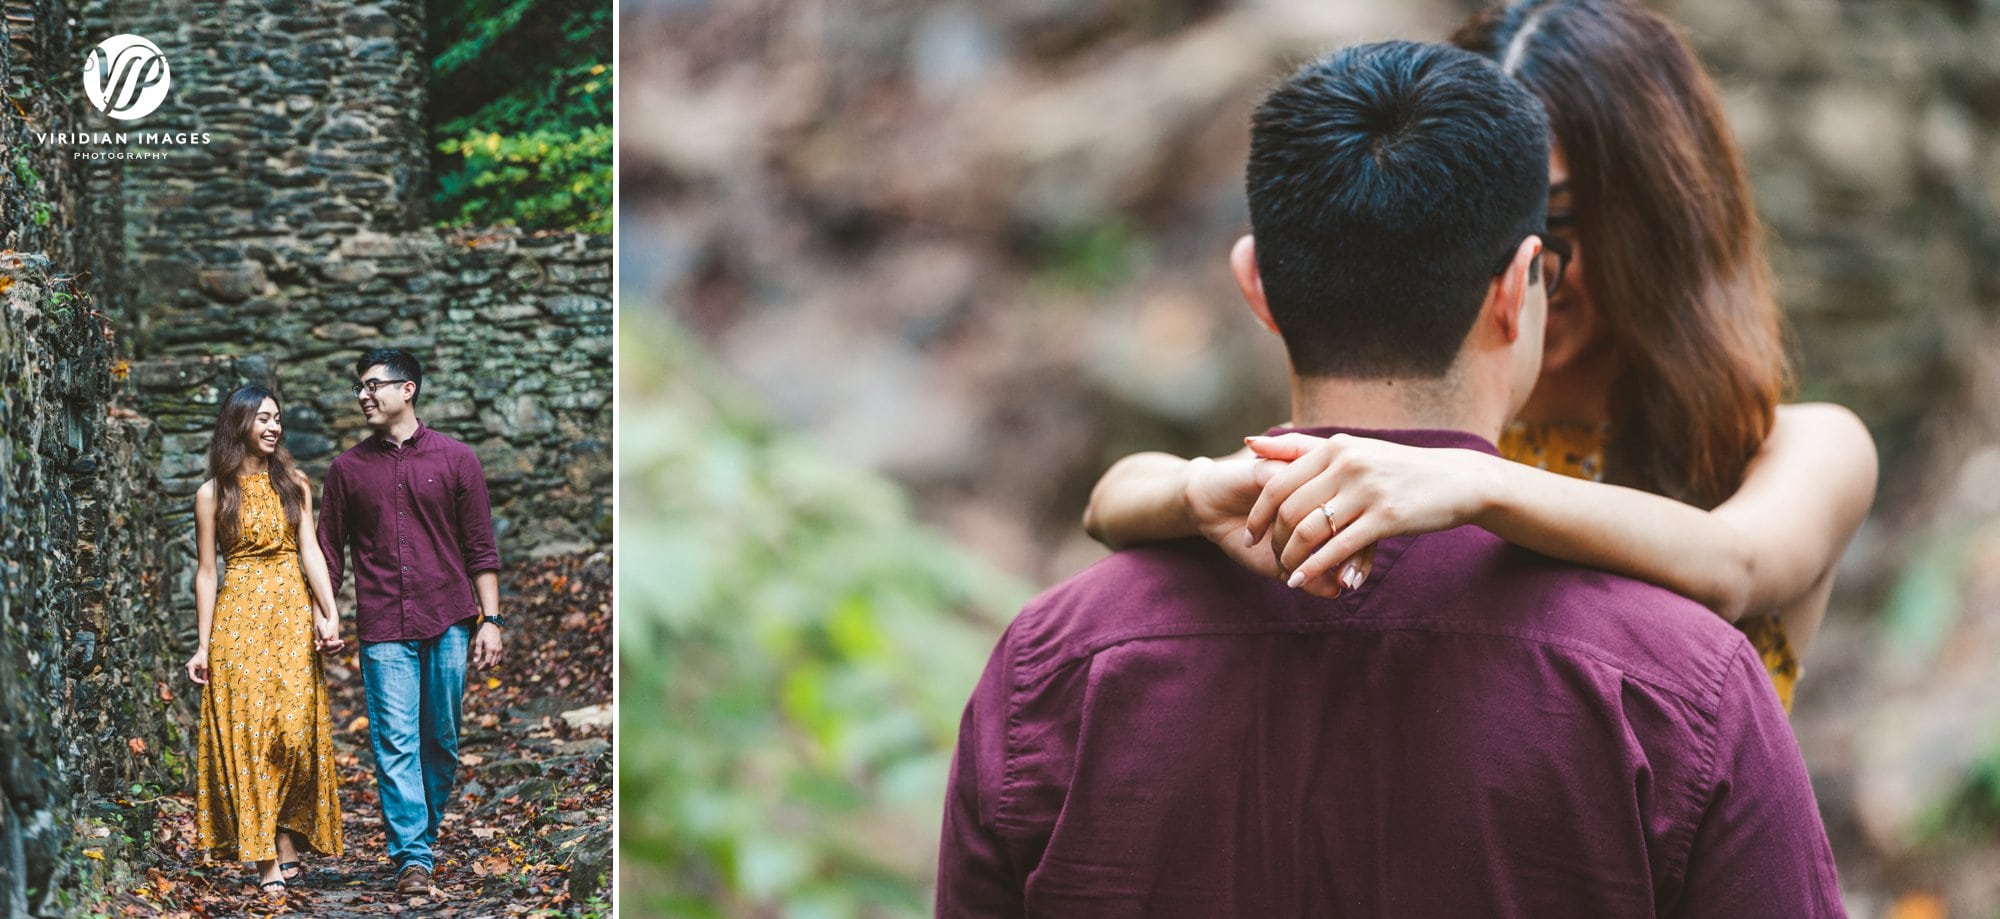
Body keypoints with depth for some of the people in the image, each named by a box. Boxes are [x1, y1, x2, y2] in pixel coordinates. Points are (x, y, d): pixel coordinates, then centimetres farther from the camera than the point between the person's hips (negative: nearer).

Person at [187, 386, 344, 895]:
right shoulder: (213, 494, 3)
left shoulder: (294, 485, 8)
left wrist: (330, 614, -13)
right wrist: (203, 645, -2)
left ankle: (288, 842, 3)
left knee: (295, 729, -6)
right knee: (248, 733, -5)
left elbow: (310, 551, 0)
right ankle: (267, 862, -4)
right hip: (238, 619, -2)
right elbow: (206, 572, 3)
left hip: (293, 614, 2)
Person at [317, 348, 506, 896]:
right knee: (396, 742, -7)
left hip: (448, 623, 0)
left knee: (442, 740, 6)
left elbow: (480, 547, 5)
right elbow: (330, 551, 13)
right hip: (383, 629, 0)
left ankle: (425, 834, 23)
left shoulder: (455, 459, 4)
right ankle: (412, 856, -6)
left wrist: (490, 618, 0)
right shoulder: (348, 468, 8)